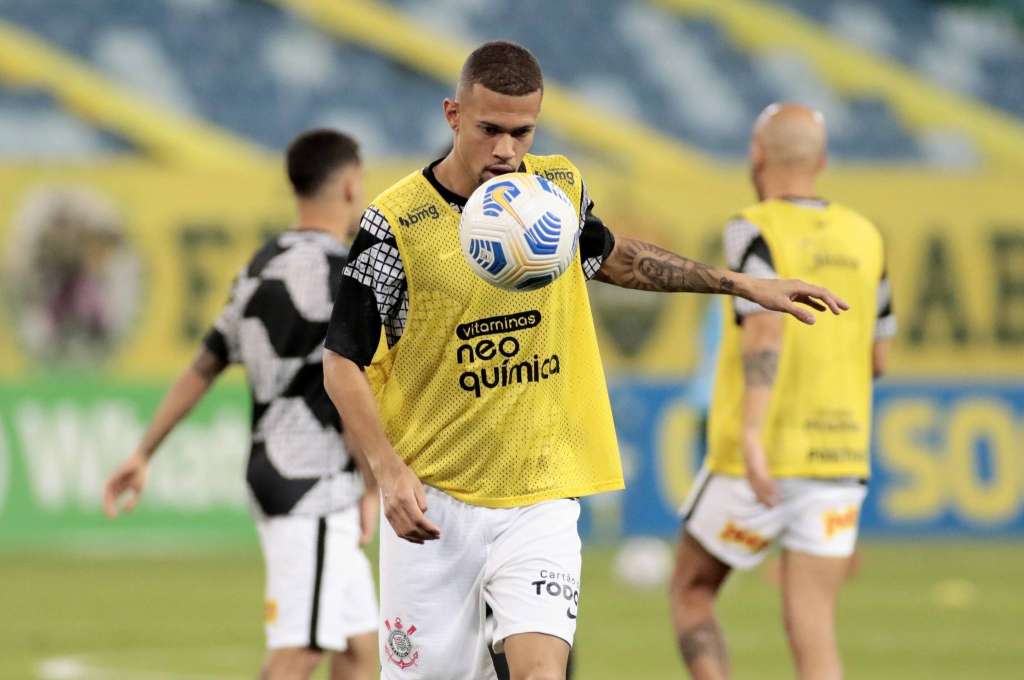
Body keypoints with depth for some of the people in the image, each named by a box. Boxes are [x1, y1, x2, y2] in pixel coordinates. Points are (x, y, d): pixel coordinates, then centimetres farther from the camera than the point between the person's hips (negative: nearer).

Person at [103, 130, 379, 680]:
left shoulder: (264, 267, 13)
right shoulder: (337, 273, -13)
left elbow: (203, 368, 16)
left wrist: (144, 453, 19)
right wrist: (373, 485, -10)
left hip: (275, 477, 9)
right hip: (314, 490, -9)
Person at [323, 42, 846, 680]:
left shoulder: (560, 188, 1)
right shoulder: (396, 223, -12)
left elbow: (608, 255, 24)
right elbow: (343, 363, -6)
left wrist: (740, 284, 21)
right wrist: (390, 472, -19)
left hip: (540, 496, 2)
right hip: (432, 503, -2)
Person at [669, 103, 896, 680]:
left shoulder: (756, 231, -9)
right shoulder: (864, 237, 8)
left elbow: (767, 329, -25)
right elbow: (877, 358, 14)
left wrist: (752, 433, -34)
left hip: (762, 463, -4)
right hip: (839, 459, 4)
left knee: (691, 591, 17)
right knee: (813, 632, 1)